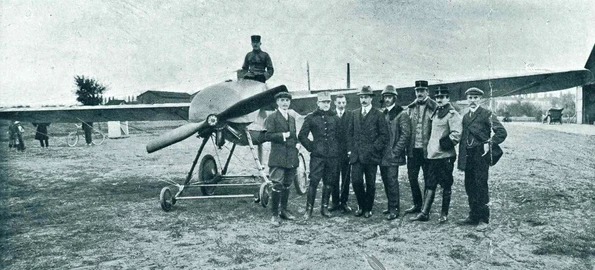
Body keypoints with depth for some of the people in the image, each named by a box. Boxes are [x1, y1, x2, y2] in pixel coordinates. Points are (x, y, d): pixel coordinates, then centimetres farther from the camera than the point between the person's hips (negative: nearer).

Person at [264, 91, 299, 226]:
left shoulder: (292, 118, 19)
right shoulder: (272, 118, -3)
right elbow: (267, 136, -12)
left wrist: (296, 144, 8)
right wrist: (283, 135, -14)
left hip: (291, 158, 7)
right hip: (278, 158, -6)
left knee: (287, 185, 13)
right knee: (277, 186, -9)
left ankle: (284, 210, 25)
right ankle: (274, 215, -1)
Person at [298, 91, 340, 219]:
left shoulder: (335, 118, 11)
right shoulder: (311, 117, 1)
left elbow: (339, 135, 18)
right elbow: (302, 136, 3)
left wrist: (336, 149, 8)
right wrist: (311, 147, -1)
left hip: (332, 156, 3)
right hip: (317, 156, -3)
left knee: (328, 183, 8)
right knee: (314, 182, -6)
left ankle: (324, 208, 20)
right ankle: (309, 209, 4)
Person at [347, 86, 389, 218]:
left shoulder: (378, 115, -1)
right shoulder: (355, 114, 12)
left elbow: (384, 135, -3)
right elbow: (350, 133, 15)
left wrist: (373, 148, -11)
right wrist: (350, 149, 5)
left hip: (371, 155, -3)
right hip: (356, 155, 3)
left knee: (370, 184, 5)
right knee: (356, 181, -3)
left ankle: (368, 209, 20)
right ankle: (361, 206, 18)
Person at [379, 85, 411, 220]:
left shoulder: (401, 114, -6)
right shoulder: (382, 113, 15)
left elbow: (405, 134, -12)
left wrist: (395, 151, -16)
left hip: (393, 155, -7)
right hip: (382, 155, 7)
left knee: (392, 181, -7)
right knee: (386, 181, 11)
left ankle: (394, 209, 0)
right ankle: (392, 206, 22)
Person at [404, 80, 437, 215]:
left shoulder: (434, 107, -4)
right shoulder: (410, 108, 10)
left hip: (427, 149, -4)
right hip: (412, 149, 4)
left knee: (428, 179, 5)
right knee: (412, 178, 8)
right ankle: (417, 205, 22)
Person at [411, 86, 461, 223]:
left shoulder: (452, 114, -10)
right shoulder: (436, 113, 14)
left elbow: (456, 135, -18)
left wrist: (443, 144, -16)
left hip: (445, 156, -8)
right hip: (433, 155, 8)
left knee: (446, 186, 5)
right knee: (430, 185, 8)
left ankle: (444, 214, 15)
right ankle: (424, 213, 12)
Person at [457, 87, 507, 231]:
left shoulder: (487, 114, -4)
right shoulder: (465, 116, 16)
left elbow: (502, 132, -10)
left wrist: (489, 144, -15)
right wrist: (461, 157, 14)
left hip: (481, 155, -7)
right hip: (468, 156, 7)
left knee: (481, 187, -4)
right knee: (469, 187, 10)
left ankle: (483, 219, 5)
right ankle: (473, 216, 22)